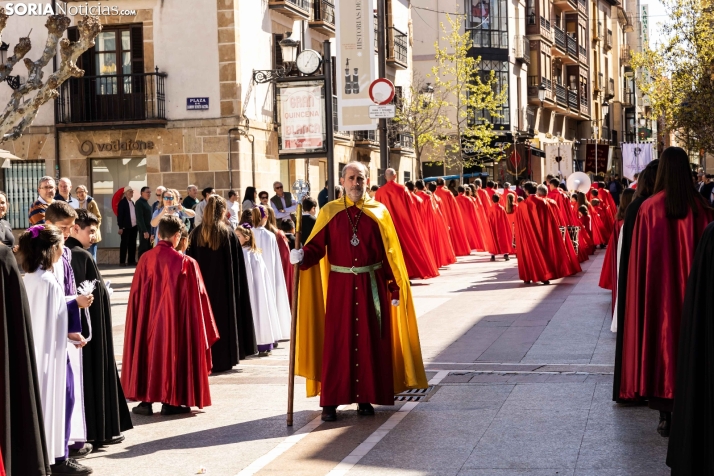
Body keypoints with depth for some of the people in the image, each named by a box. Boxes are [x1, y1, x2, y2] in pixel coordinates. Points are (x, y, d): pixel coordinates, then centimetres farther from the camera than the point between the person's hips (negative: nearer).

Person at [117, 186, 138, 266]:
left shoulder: (132, 202, 16)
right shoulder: (122, 202, -6)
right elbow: (120, 215, -11)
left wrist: (137, 225, 10)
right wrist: (120, 227, -16)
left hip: (134, 227, 7)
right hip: (126, 227, -7)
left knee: (132, 244, 8)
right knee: (124, 244, -4)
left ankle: (131, 261, 13)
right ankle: (122, 262, -2)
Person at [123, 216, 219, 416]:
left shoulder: (146, 259, -4)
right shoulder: (185, 263, -12)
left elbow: (136, 294, 3)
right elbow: (195, 297, -6)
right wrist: (202, 329, 7)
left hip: (148, 319, 3)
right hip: (174, 320, -3)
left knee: (149, 352, 13)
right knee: (171, 352, 7)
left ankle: (146, 401, 13)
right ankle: (170, 401, 9)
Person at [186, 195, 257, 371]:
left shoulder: (196, 233, -2)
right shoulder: (228, 233, -8)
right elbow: (236, 265, -5)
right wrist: (235, 288, 4)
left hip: (201, 284, 2)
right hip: (223, 285, -2)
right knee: (222, 318, 6)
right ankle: (222, 360, 8)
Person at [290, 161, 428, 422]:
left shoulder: (378, 212, 3)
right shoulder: (330, 212, 3)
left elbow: (390, 253, 3)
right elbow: (316, 247, -4)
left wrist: (395, 288, 1)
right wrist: (301, 256, -25)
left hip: (372, 287, 1)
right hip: (340, 286, -1)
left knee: (370, 340, 4)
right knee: (337, 341, -1)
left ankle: (365, 397, 15)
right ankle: (330, 400, 5)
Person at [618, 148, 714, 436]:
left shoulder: (649, 208, -8)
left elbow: (640, 257, -4)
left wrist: (642, 292, 6)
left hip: (658, 289, -1)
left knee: (660, 339, 8)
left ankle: (665, 416, 9)